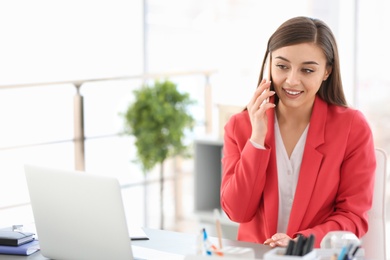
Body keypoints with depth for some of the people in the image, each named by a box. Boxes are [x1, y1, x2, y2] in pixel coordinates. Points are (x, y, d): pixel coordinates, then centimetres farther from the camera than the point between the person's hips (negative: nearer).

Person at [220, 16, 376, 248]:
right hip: (255, 254, 1)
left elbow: (353, 216, -4)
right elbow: (237, 212, -5)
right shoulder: (239, 126, 2)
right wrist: (257, 138, -13)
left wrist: (300, 243, -20)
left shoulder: (353, 128, -3)